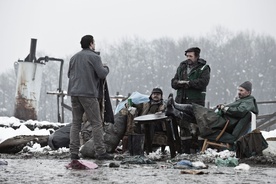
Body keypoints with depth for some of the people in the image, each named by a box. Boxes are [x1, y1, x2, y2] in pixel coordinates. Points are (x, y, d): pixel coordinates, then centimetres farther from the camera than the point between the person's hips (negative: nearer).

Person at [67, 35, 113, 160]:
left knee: (76, 123, 8)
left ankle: (74, 152, 2)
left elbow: (69, 74, 20)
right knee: (96, 123, -2)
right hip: (89, 93, -6)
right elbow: (102, 74, -10)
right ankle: (100, 152, -4)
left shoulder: (74, 58, 15)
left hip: (74, 93, 6)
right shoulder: (94, 57, -6)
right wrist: (106, 68, 10)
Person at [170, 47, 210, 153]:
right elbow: (173, 82, 14)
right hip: (182, 101, 6)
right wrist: (179, 83, -9)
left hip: (196, 101, -5)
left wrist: (188, 83, -17)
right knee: (183, 125, 8)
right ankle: (185, 150, 15)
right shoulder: (182, 67, 17)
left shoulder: (203, 68, 1)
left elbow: (203, 82, -15)